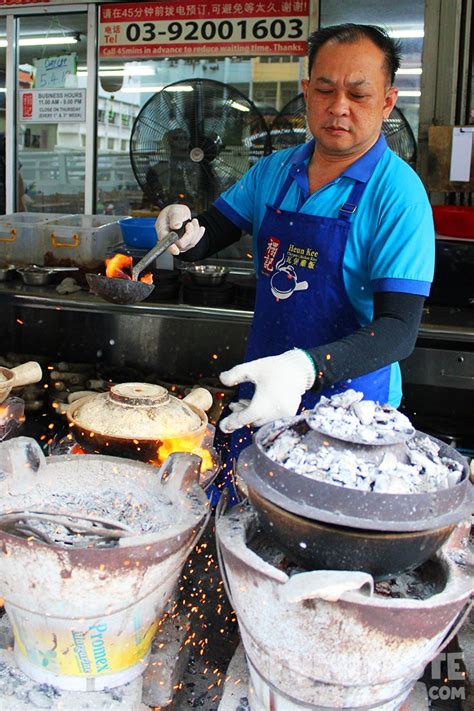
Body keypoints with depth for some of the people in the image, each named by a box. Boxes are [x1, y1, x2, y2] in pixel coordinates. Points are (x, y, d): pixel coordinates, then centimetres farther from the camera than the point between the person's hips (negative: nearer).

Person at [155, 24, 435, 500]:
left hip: (347, 401, -5)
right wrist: (188, 234, -15)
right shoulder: (274, 171, 1)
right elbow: (210, 234, 10)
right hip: (260, 389, 5)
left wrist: (306, 368, -41)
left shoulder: (398, 195, -17)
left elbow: (399, 329, -24)